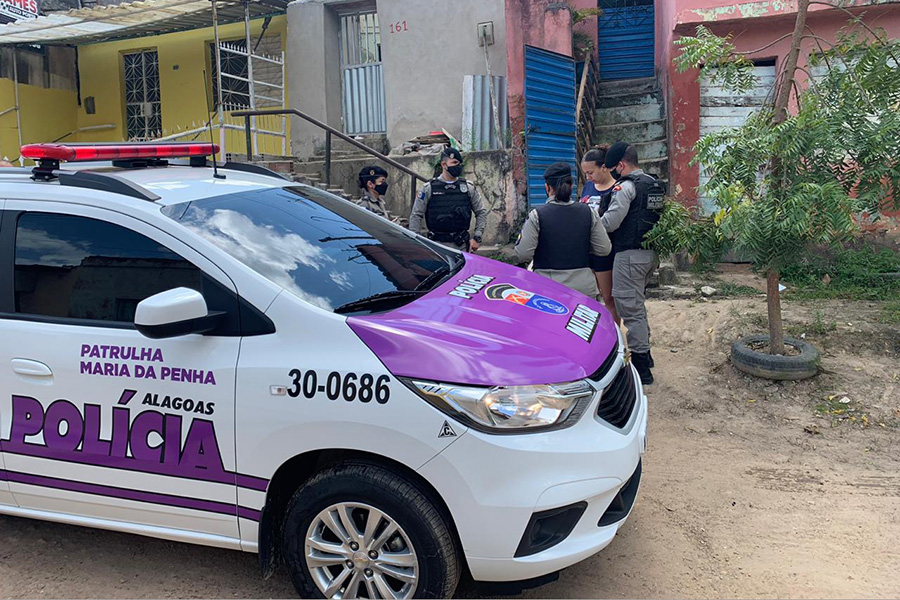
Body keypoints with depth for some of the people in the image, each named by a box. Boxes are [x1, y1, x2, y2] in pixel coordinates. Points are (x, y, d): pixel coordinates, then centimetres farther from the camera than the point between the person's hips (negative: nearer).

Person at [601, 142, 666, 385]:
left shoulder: (626, 186, -14)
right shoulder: (655, 185, 14)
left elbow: (610, 223, -19)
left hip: (630, 255, -9)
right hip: (650, 253, 10)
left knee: (630, 309, -4)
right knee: (637, 305, 23)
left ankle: (641, 368, -1)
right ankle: (644, 353, 33)